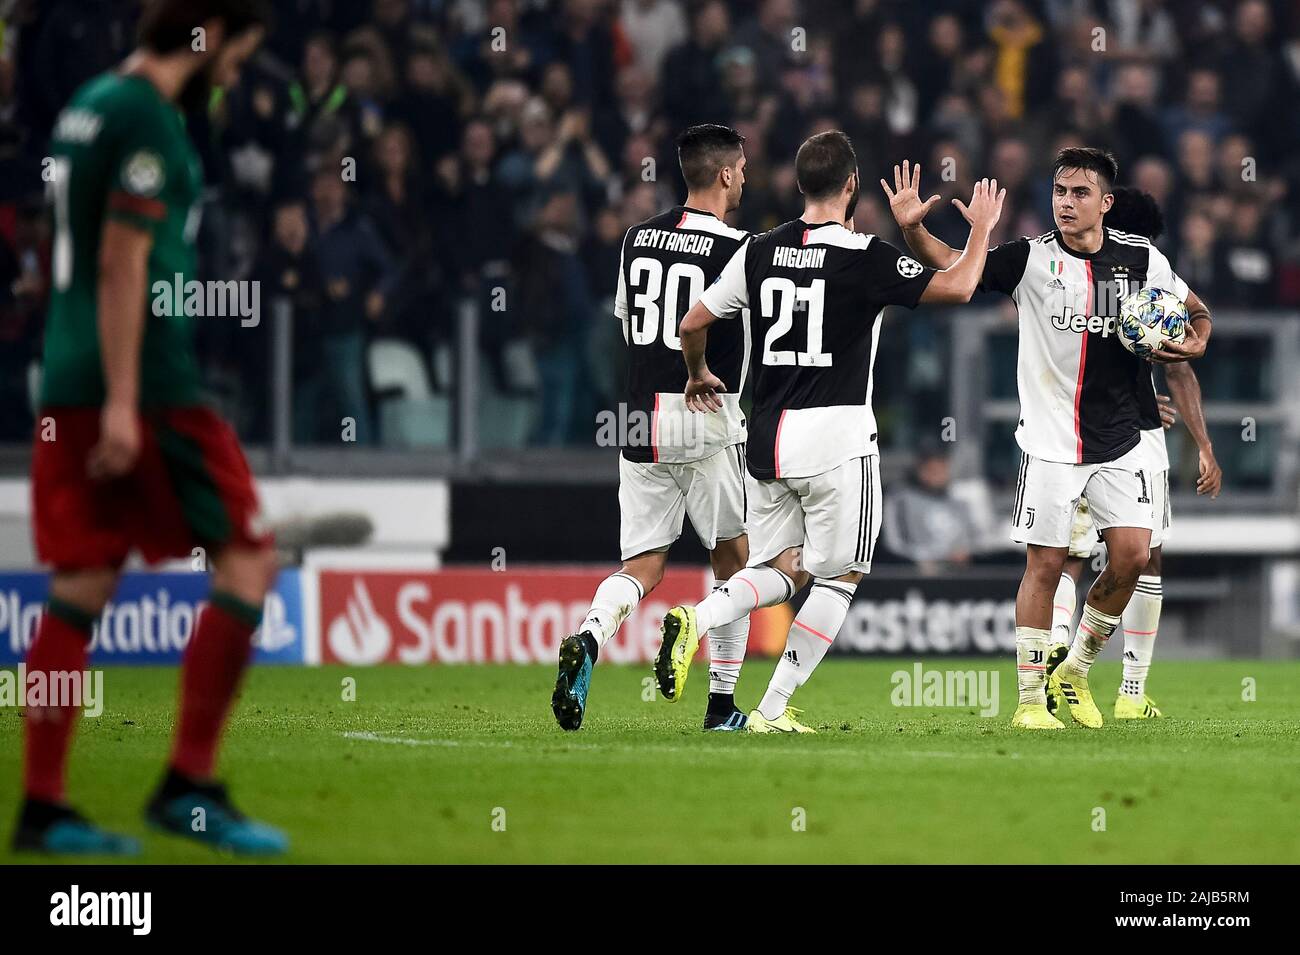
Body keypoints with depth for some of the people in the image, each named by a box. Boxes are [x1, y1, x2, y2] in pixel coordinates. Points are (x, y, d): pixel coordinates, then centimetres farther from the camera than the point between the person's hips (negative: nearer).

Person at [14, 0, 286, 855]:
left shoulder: (90, 105, 17)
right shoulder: (147, 117, -11)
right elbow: (123, 262, -16)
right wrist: (122, 401, -19)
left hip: (73, 386, 9)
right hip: (148, 381, -9)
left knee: (82, 588, 7)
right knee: (247, 562, -3)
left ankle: (42, 807, 5)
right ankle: (190, 786, -4)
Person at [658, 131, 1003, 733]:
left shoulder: (759, 252, 5)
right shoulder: (865, 259, -10)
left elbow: (693, 324, 10)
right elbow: (957, 288, -7)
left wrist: (699, 374, 30)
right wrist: (981, 229, 10)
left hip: (767, 437, 5)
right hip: (837, 435, -5)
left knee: (782, 571, 16)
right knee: (838, 577, 7)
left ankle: (696, 619, -13)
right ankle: (773, 710, 1)